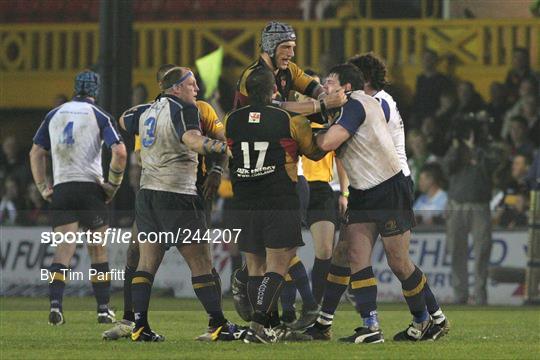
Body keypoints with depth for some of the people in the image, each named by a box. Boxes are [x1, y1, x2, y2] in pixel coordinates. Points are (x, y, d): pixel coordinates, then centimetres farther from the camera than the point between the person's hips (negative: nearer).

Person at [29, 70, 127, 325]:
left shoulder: (54, 115, 12)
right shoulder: (99, 116, 1)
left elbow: (36, 153, 14)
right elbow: (119, 152, -12)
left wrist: (42, 187, 15)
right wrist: (113, 184, -1)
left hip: (61, 189, 2)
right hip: (90, 187, -2)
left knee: (64, 248, -2)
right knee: (98, 250, 10)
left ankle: (55, 304, -21)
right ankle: (103, 309, 12)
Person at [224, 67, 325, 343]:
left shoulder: (230, 121, 2)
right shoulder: (290, 120, -6)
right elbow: (315, 151, 9)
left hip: (245, 206, 3)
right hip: (281, 205, -3)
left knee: (255, 267, 11)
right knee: (277, 267, -4)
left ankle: (270, 326, 11)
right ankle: (259, 322, -19)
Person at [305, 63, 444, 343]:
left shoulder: (355, 105, -15)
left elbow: (327, 143, -25)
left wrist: (314, 134, -4)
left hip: (390, 190, -9)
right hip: (362, 194, 9)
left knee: (399, 264, -1)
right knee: (356, 257, -5)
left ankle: (424, 322, 17)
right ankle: (371, 327, -8)